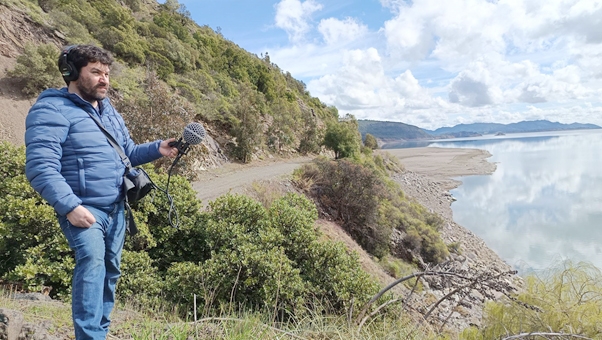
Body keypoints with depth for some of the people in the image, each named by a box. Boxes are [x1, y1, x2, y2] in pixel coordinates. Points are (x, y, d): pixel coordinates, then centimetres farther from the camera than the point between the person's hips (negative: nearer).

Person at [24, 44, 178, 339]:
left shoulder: (107, 110, 16)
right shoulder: (52, 110, -11)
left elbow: (127, 152, 20)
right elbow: (40, 167, -20)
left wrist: (157, 149, 1)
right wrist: (69, 207, -28)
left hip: (116, 208, 8)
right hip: (83, 209, -7)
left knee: (110, 269, 13)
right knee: (92, 262, -25)